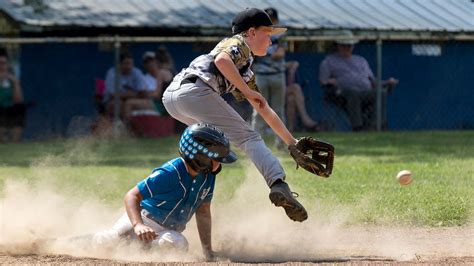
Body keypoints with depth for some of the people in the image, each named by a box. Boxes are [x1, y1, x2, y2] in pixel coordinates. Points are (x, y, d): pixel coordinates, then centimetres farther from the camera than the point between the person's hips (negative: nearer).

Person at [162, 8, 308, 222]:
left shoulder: (246, 73, 36)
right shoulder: (239, 43, 12)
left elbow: (265, 111, 38)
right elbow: (221, 60, -12)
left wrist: (292, 142, 38)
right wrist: (248, 92, -8)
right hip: (194, 90, -9)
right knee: (248, 137, -13)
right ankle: (279, 186, -30)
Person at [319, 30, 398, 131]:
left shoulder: (361, 60, 36)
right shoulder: (329, 61, 24)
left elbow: (373, 82, 33)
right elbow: (322, 81, 13)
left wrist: (387, 82, 14)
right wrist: (329, 81, -12)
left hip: (366, 91, 4)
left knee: (381, 93, -31)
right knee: (353, 93, -41)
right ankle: (357, 126, -51)